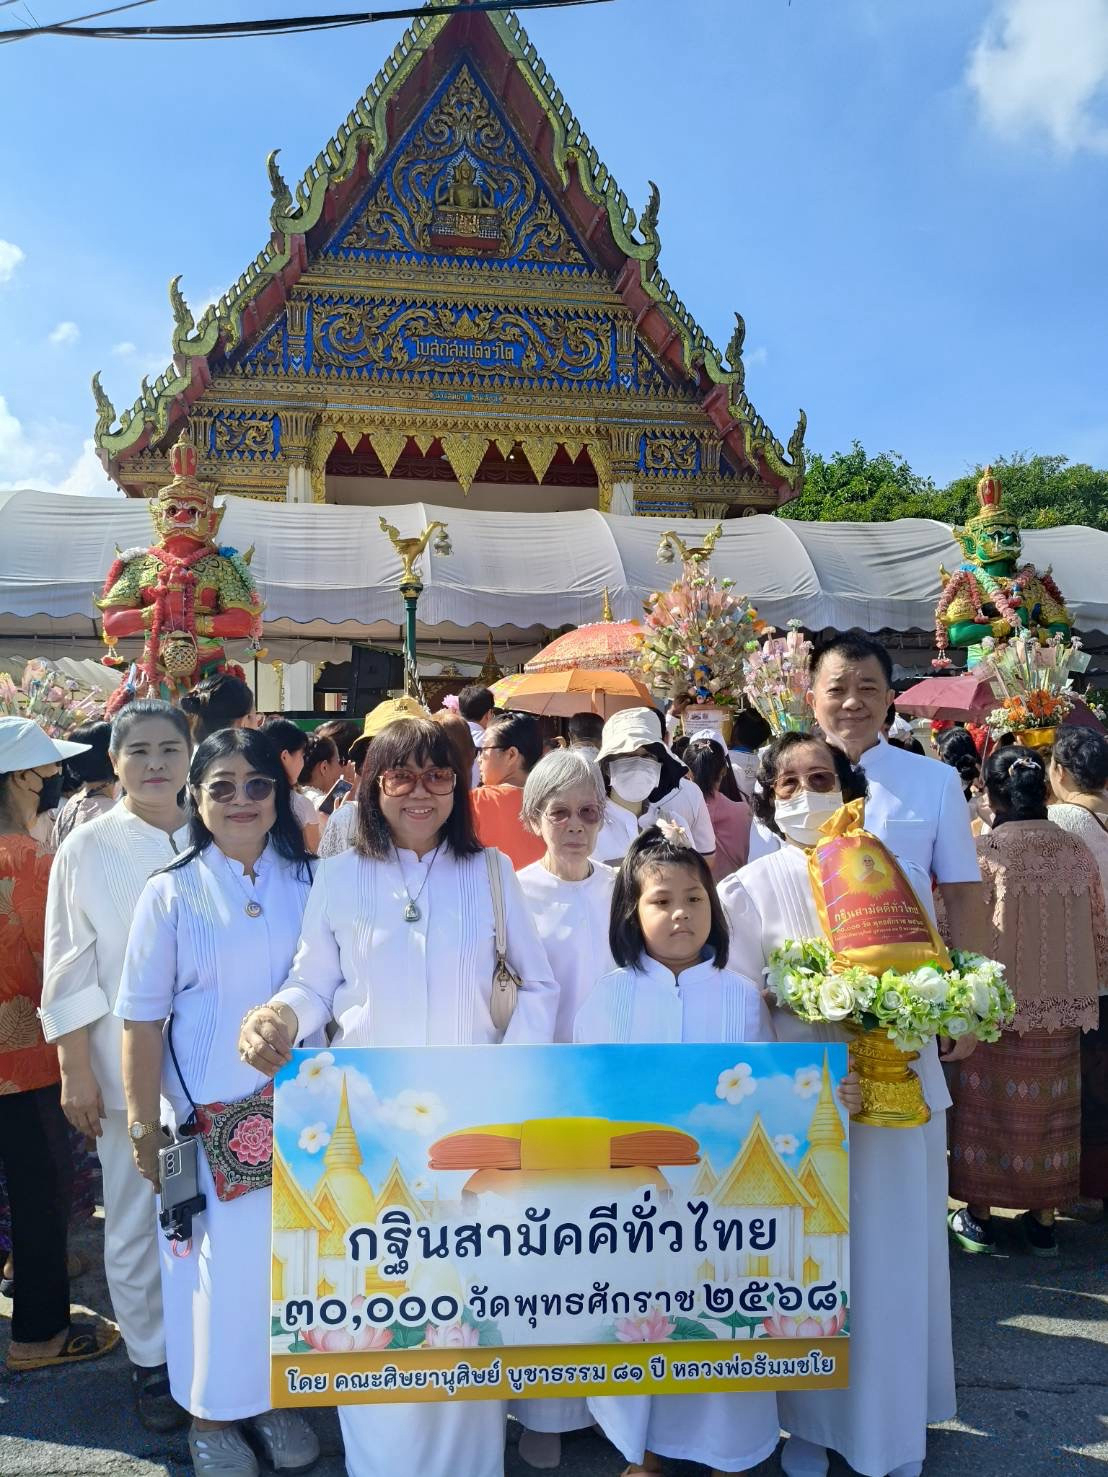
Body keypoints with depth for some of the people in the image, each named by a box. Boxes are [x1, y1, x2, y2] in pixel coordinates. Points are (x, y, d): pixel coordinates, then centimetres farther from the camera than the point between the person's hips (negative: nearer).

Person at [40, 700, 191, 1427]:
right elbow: (70, 968, -2)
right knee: (136, 1222, 9)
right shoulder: (87, 849, -3)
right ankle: (151, 1360, 29)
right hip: (126, 1068, -1)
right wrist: (76, 1072, -4)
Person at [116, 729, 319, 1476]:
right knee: (219, 1258, 7)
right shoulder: (171, 893, -6)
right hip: (208, 1113, -2)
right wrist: (144, 1124, -5)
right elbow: (142, 1018, -4)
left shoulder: (310, 883, -1)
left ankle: (276, 1393, 35)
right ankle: (212, 1411, 30)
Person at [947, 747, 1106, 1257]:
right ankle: (1043, 1219, 26)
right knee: (1049, 1108, 15)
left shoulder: (985, 851, -15)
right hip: (1059, 1008, 4)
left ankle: (978, 1216, 20)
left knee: (988, 1106, 9)